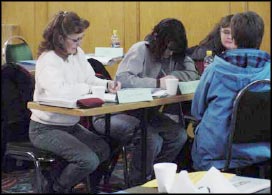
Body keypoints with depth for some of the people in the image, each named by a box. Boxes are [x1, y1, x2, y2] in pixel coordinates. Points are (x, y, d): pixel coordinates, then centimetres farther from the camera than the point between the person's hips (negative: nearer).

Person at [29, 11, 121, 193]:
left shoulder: (78, 53, 5)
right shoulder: (48, 60, -21)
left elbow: (89, 79, 9)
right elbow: (58, 91, -37)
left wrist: (107, 84, -13)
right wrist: (88, 88, -24)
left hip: (71, 124, 9)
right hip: (46, 129, -9)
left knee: (104, 150, 2)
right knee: (89, 160, -21)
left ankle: (61, 181, 15)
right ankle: (55, 188, 5)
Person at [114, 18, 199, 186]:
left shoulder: (175, 54, 5)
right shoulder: (140, 50, -15)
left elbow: (194, 74, 1)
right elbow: (121, 78, -30)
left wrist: (174, 76, -17)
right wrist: (157, 83, -34)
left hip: (150, 111, 7)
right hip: (129, 111, -7)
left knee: (179, 135, -13)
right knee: (153, 139, -27)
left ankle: (154, 176, 6)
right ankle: (137, 184, -3)